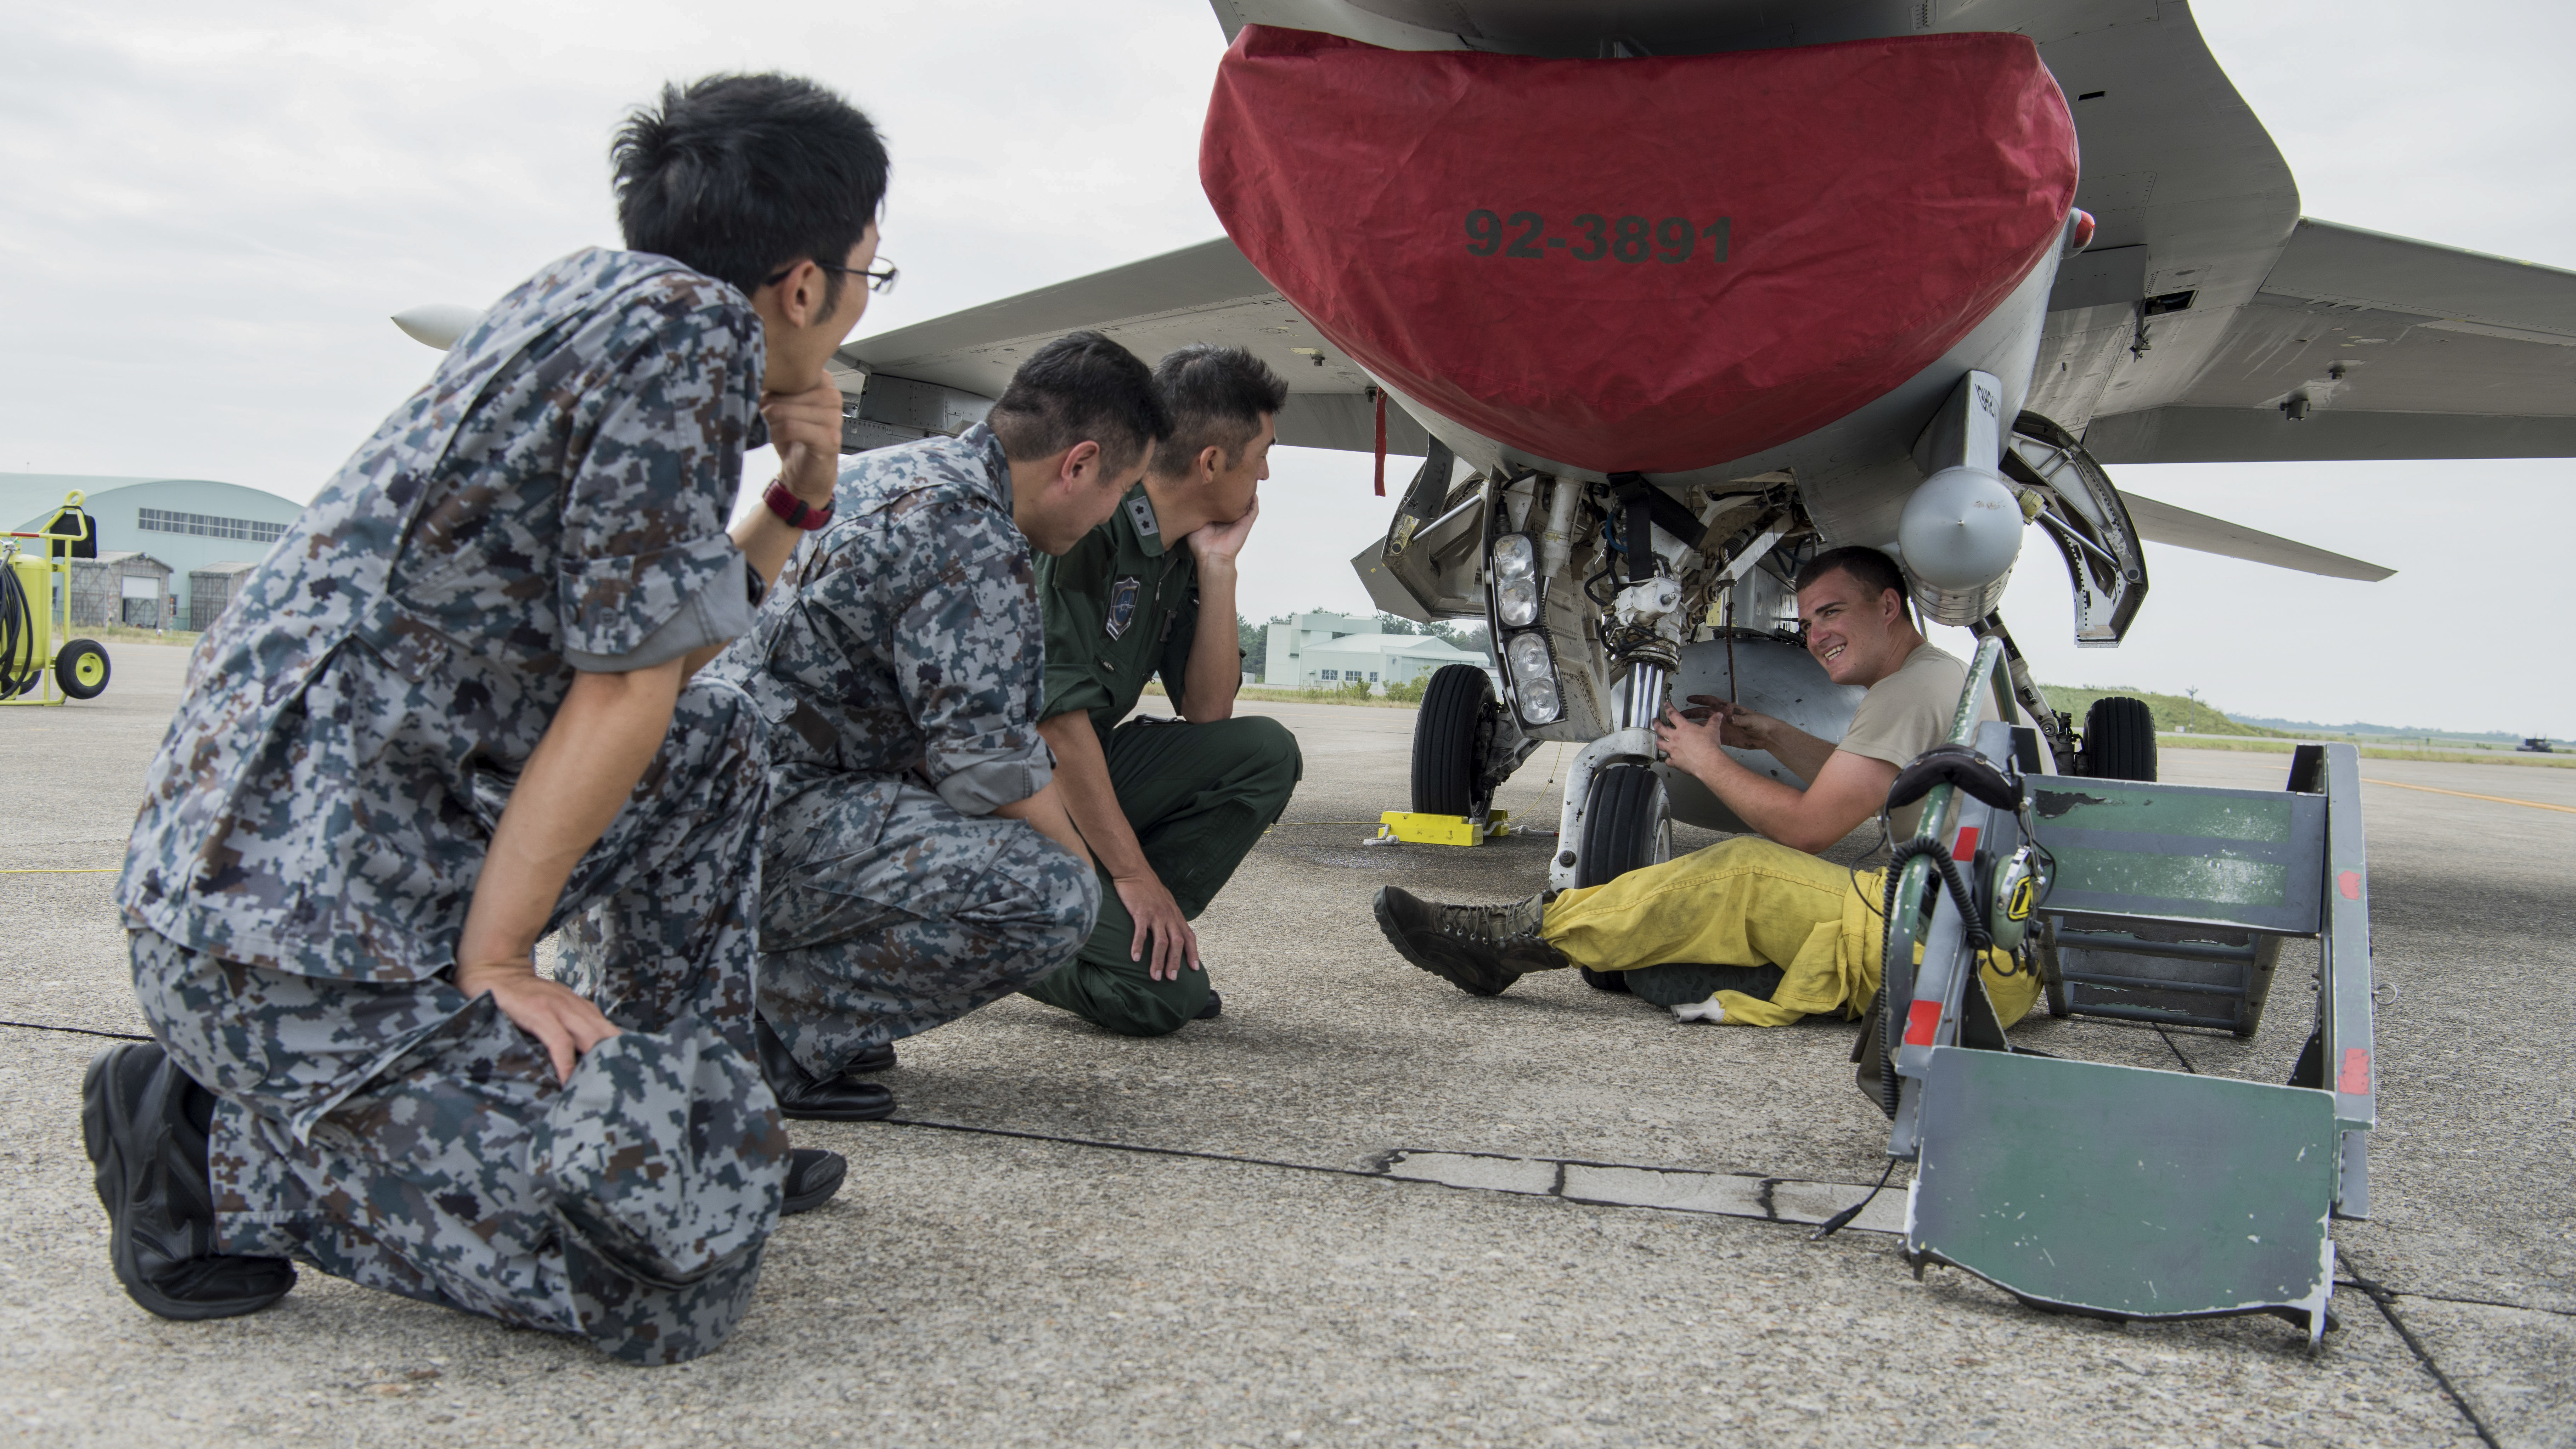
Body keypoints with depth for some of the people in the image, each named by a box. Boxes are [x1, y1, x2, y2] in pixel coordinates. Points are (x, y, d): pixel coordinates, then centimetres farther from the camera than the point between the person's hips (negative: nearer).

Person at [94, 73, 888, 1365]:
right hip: (298, 941, -10)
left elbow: (652, 651, 24)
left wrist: (790, 506, 16)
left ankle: (696, 1126, 23)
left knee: (714, 752, 21)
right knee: (687, 1268, -13)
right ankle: (232, 1156, -2)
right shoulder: (689, 327, -11)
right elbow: (621, 691, -14)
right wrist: (494, 964, -9)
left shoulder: (585, 296, 15)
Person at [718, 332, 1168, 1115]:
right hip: (769, 821, -10)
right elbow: (991, 768, -18)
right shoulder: (973, 545, -16)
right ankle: (769, 1013, -12)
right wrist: (1082, 864, 0)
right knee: (1054, 895, -21)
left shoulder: (900, 466, 16)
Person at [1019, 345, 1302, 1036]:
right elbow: (1056, 715, -23)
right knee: (1159, 994, -21)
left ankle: (1137, 935, -6)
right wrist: (1132, 873, -21)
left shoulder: (1182, 551, 7)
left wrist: (1217, 568, -5)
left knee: (1264, 752, -9)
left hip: (1088, 776, 8)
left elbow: (1207, 713, 2)